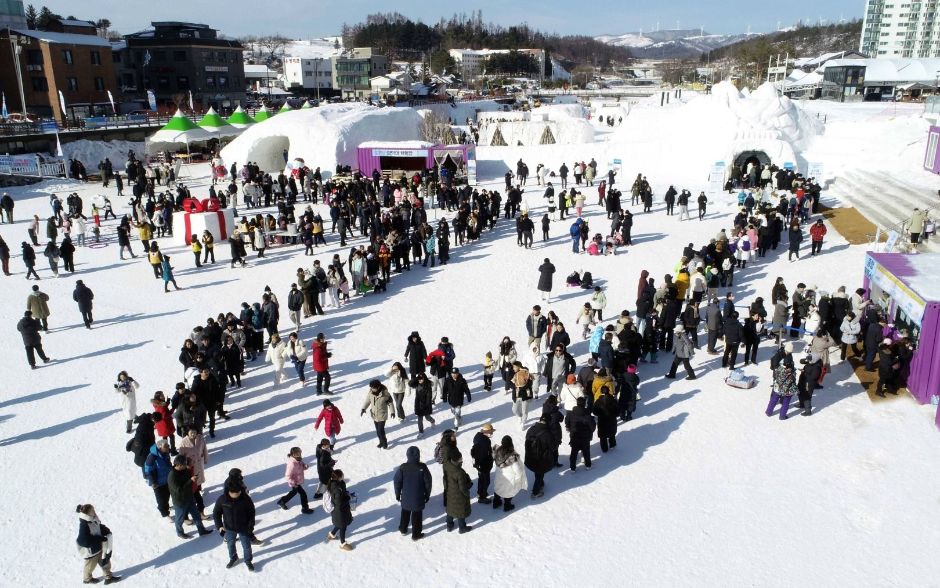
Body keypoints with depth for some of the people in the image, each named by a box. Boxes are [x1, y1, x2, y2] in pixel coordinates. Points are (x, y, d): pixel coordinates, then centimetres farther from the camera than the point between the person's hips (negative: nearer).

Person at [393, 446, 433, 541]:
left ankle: (403, 529, 41)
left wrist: (398, 494, 9)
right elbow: (428, 482, -9)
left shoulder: (402, 467, -15)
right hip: (418, 498, -2)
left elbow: (397, 482, -6)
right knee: (417, 515, 13)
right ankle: (416, 534, 21)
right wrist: (427, 495, 6)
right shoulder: (422, 468, -18)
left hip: (406, 497, 2)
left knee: (405, 513, 24)